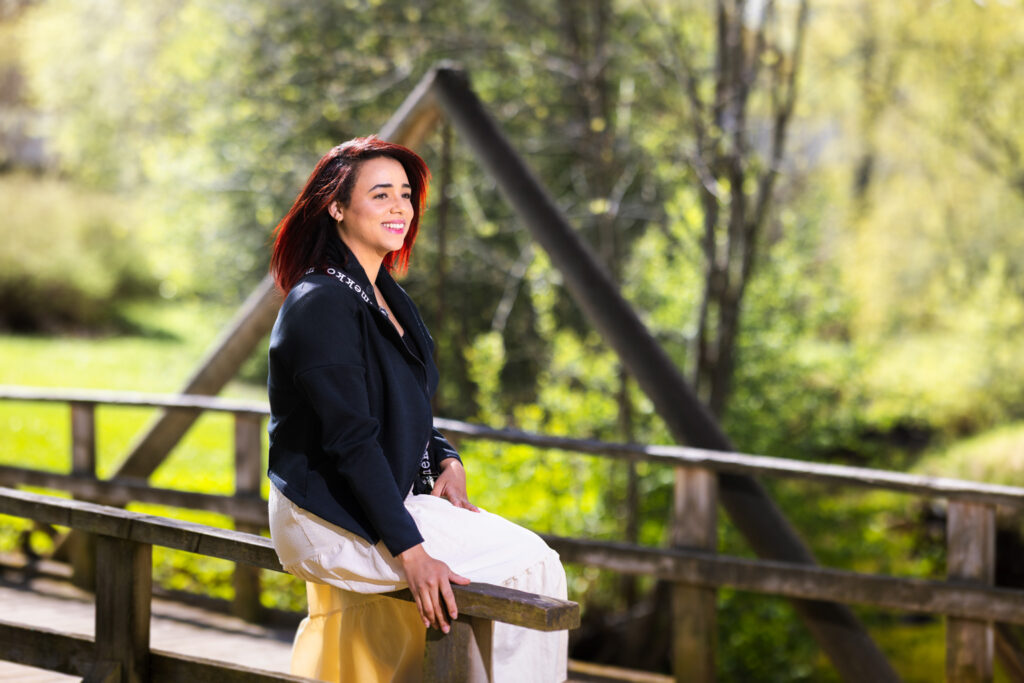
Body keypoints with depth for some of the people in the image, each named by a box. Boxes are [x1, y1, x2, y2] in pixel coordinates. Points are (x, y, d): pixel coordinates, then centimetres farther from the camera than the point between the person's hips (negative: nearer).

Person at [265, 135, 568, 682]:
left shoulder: (385, 296, 13)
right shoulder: (321, 304, -16)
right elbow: (351, 438, -22)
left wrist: (446, 461, 2)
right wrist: (410, 552, -27)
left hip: (388, 497, 9)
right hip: (329, 520, -9)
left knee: (527, 551, -4)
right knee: (526, 563, -15)